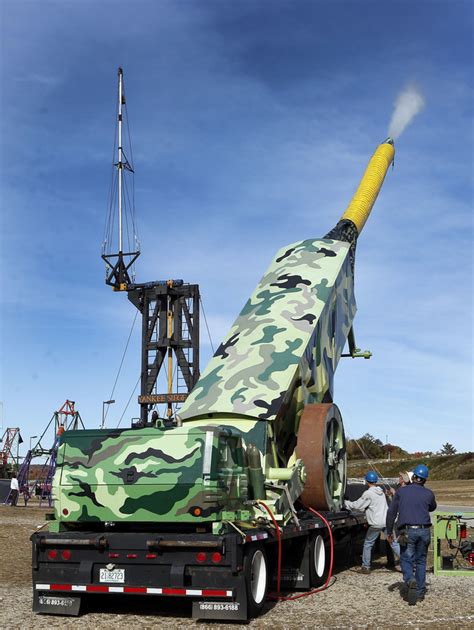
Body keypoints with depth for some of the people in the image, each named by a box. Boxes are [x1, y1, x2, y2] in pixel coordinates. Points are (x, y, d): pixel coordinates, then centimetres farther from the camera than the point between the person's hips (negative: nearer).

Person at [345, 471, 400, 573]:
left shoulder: (368, 494, -10)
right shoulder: (381, 491, 14)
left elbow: (357, 505, -4)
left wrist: (346, 503, 11)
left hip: (376, 524, -6)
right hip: (386, 521, 6)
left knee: (367, 544, 7)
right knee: (394, 543, 8)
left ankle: (365, 567, 11)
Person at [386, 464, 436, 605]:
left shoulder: (401, 491, 3)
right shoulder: (428, 494, 5)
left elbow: (391, 512, 3)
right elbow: (432, 508, 27)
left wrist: (389, 531, 11)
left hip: (407, 531, -2)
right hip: (424, 531, 2)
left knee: (406, 560, 4)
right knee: (421, 561, 13)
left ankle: (410, 580, -24)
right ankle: (420, 592, 14)